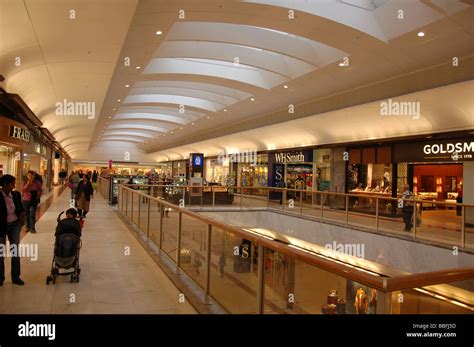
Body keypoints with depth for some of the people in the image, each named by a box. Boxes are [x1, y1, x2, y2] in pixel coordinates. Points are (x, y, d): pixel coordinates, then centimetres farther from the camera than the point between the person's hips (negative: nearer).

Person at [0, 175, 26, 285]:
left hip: (14, 224, 4)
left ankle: (15, 277, 16)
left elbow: (21, 207, 14)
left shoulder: (16, 195, -4)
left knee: (16, 250, 6)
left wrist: (22, 215, -1)